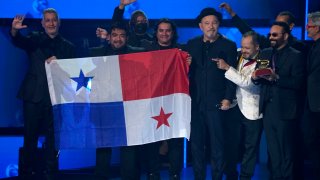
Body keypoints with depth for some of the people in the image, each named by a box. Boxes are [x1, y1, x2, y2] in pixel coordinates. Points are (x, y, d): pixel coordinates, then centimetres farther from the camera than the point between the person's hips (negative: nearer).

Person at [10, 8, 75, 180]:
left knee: (53, 137, 3)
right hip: (34, 95, -1)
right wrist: (14, 30, -34)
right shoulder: (35, 39, 9)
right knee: (30, 136, 1)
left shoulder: (68, 47, 13)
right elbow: (19, 41, -12)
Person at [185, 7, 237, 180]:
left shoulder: (228, 45, 2)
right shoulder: (192, 44, 12)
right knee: (196, 143, 7)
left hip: (216, 102, -3)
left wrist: (228, 98, -9)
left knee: (217, 144, 2)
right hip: (195, 101, 3)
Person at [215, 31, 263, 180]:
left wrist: (227, 67, -22)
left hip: (252, 112, -5)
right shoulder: (241, 57, 5)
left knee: (250, 147, 7)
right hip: (237, 107, 5)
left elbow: (247, 82, -23)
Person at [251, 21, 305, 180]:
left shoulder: (295, 56, -6)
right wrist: (255, 76, -12)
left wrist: (276, 78, -25)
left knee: (285, 151, 4)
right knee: (272, 150, 15)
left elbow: (298, 83, -15)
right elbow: (259, 80, 10)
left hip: (284, 110, -5)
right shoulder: (265, 53, 12)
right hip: (268, 108, 6)